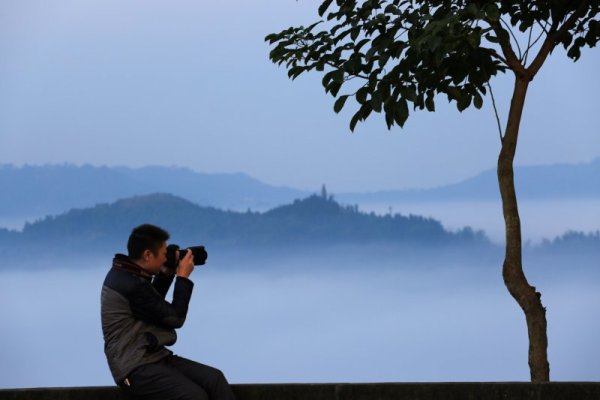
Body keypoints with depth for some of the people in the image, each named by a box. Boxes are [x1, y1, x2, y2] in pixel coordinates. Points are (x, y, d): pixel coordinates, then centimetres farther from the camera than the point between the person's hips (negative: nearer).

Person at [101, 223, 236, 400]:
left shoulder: (124, 274, 9)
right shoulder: (132, 286, -21)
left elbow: (154, 304, 29)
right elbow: (175, 318, -11)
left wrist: (166, 273, 16)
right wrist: (183, 277, -2)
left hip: (153, 357, 10)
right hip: (135, 367, -10)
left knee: (215, 379, -9)